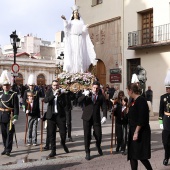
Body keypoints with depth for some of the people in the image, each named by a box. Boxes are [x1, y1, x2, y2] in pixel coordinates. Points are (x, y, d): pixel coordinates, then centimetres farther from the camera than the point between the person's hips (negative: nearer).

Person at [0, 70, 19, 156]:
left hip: (10, 116, -4)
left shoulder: (14, 94, -7)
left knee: (9, 133, -1)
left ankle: (8, 150, 4)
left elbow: (16, 107, -10)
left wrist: (15, 117, -15)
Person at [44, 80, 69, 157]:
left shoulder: (62, 93, 1)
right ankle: (53, 150, 14)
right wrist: (54, 95, -22)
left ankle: (63, 143, 31)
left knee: (63, 132, -2)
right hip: (51, 115, 1)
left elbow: (64, 104, -6)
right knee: (51, 134, 2)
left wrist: (59, 96, -15)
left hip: (60, 115, -1)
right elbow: (45, 100, -14)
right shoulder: (49, 92, 4)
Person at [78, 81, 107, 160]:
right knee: (87, 135, 1)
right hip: (87, 118, 0)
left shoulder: (101, 97, 6)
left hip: (96, 118, 1)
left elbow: (104, 107, -1)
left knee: (98, 135, 0)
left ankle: (98, 146, 34)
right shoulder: (87, 94, 4)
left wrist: (104, 116, -17)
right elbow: (79, 100, -10)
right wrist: (84, 95, -29)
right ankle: (87, 153, 15)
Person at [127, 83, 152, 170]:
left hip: (140, 132, -9)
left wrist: (136, 132, -23)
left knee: (140, 155, -6)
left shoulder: (141, 100, -16)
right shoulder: (134, 101, 12)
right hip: (133, 131, 9)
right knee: (132, 156, 9)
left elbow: (142, 118, -22)